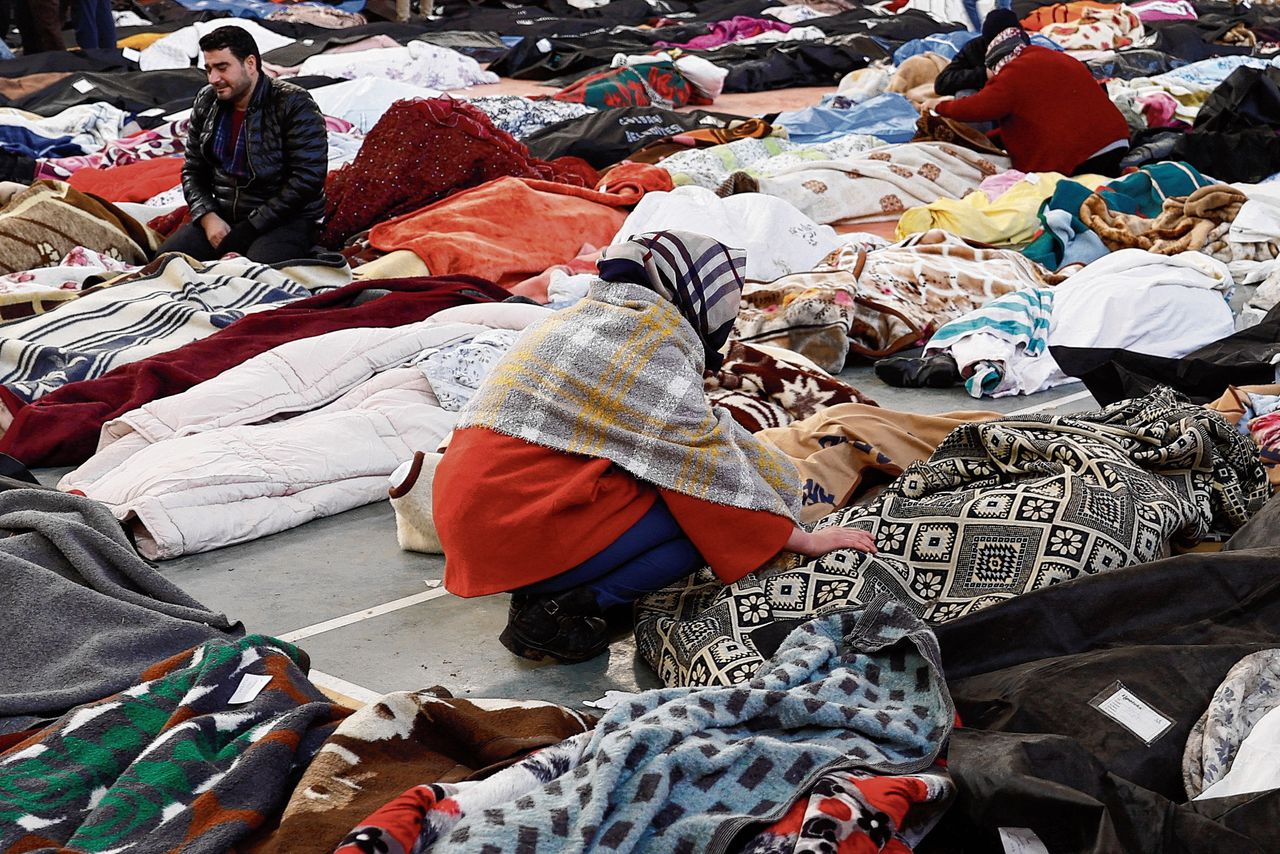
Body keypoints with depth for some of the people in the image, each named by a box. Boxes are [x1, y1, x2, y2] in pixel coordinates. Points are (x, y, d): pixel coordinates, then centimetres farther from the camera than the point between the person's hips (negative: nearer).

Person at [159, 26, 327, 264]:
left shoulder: (294, 105, -10)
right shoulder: (206, 102, 9)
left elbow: (306, 180, -17)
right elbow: (193, 171, 15)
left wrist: (249, 229, -18)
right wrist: (208, 217, -6)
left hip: (285, 220, -6)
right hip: (222, 216, 6)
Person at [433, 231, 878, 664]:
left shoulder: (588, 317, 19)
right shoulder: (650, 346, -11)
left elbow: (693, 424, 25)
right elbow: (706, 462, -12)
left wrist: (779, 475, 27)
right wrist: (804, 541, -4)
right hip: (519, 531, -10)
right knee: (706, 512, -6)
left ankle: (541, 591, 5)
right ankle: (554, 609, -8)